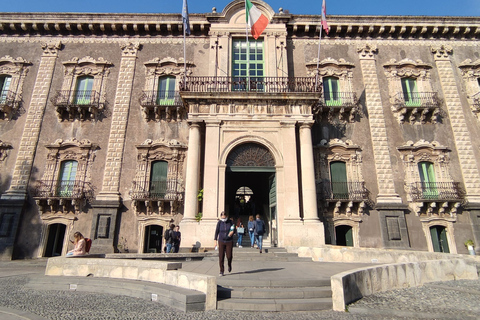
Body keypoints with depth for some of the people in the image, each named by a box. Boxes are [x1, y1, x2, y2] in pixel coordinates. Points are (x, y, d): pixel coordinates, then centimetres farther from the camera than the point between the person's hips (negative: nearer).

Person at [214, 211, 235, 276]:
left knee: (229, 256, 0)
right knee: (221, 257, -3)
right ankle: (222, 271, 9)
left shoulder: (230, 222, -7)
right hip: (221, 241, 0)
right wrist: (215, 241, -4)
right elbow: (217, 231, -2)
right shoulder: (219, 222, -7)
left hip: (229, 242, 0)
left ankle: (229, 265, 34)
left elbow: (234, 231, -1)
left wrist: (232, 232, -25)